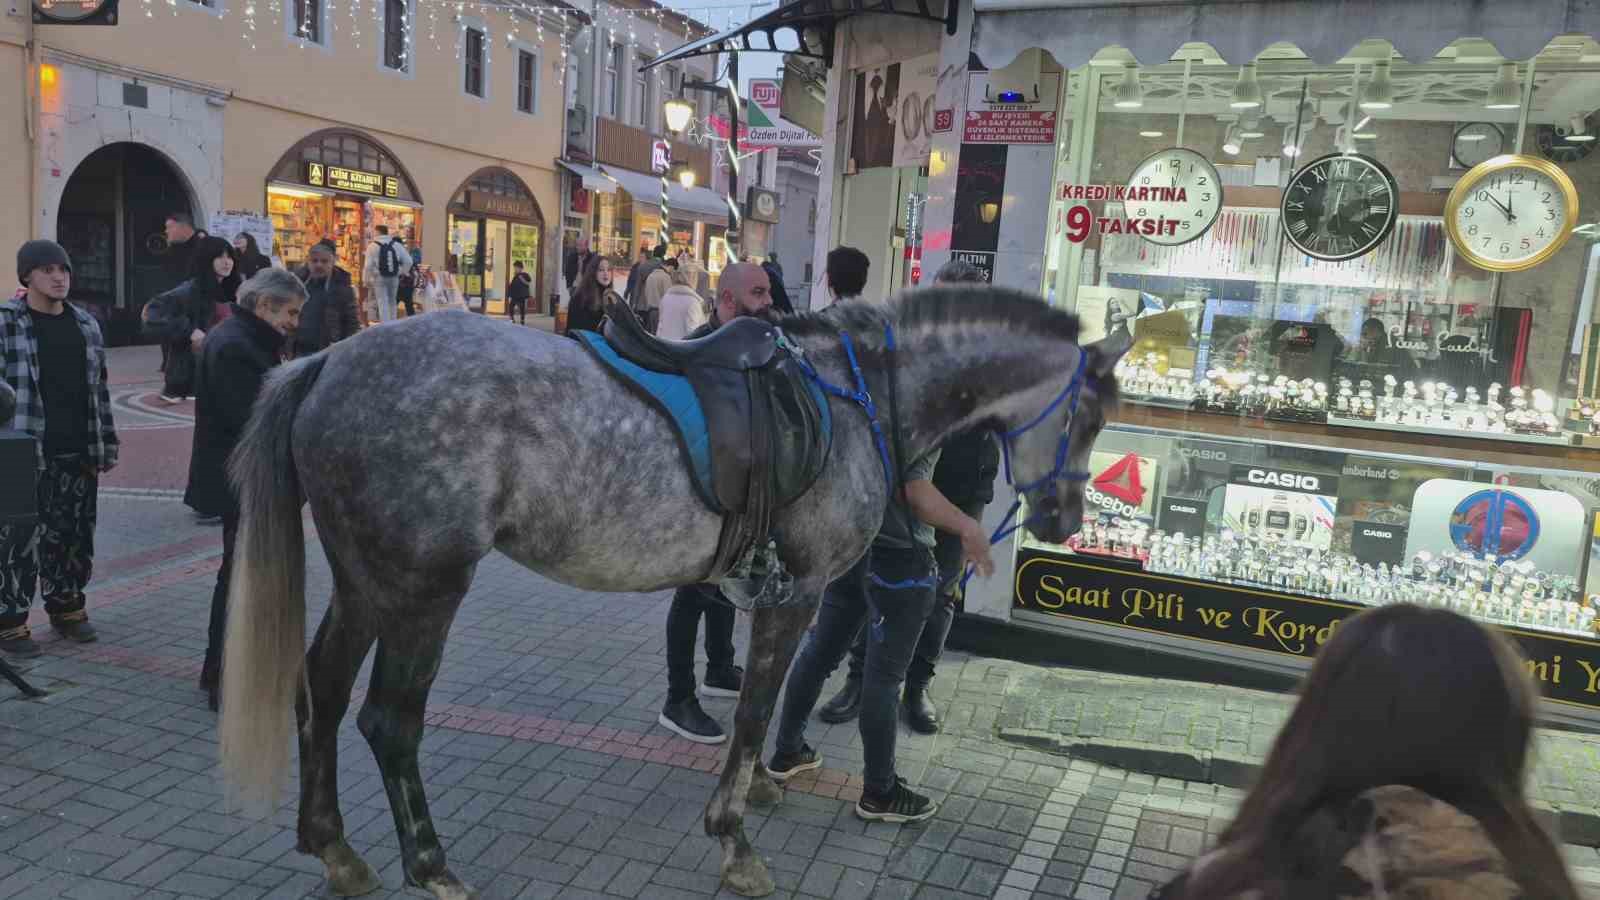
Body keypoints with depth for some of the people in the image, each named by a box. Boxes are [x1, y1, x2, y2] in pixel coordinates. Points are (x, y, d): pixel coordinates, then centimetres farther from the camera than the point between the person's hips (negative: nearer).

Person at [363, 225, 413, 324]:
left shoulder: (372, 246, -8)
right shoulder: (397, 245, 3)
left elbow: (368, 266, -9)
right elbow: (408, 261, 2)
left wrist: (366, 280, 0)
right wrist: (402, 272, 14)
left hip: (379, 278, -3)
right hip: (394, 278, 4)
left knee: (383, 303, -1)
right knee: (392, 302, 17)